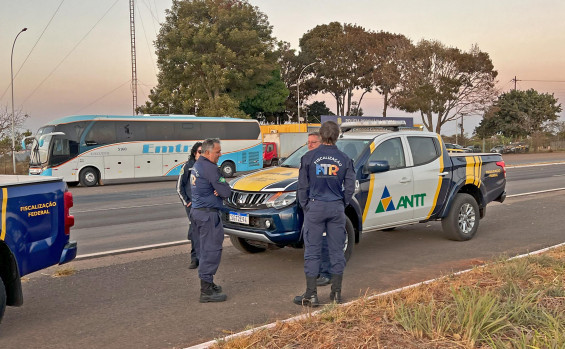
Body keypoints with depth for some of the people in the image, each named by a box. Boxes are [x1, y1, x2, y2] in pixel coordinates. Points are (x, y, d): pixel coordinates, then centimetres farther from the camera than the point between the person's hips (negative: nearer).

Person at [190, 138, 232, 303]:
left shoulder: (197, 165, 15)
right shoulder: (210, 168, -17)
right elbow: (226, 192, -18)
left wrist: (219, 189, 0)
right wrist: (224, 189, 3)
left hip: (197, 211, 10)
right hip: (208, 213, -10)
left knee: (205, 249, 17)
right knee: (211, 250, -7)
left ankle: (207, 284, 28)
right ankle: (206, 291, -6)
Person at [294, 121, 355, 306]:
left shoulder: (309, 157, -3)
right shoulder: (344, 159, 1)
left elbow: (302, 186, -1)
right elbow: (350, 187, 3)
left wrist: (305, 206, 10)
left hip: (315, 207, -2)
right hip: (336, 208, 2)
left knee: (312, 251, 3)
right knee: (336, 250, 9)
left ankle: (311, 294, 5)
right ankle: (336, 292, 16)